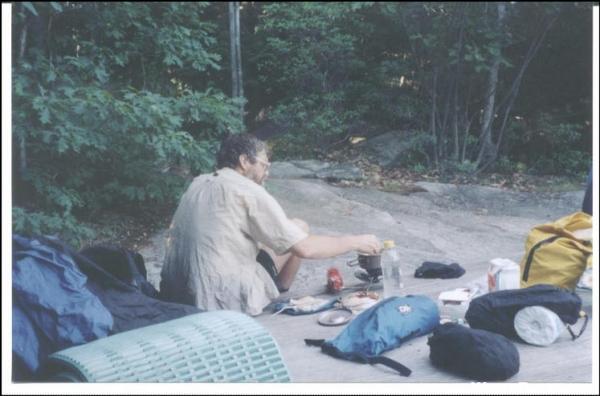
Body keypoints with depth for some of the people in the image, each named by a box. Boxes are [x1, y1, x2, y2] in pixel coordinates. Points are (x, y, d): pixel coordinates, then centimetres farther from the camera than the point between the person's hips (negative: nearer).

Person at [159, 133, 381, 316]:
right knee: (299, 228, 8)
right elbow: (304, 249, -12)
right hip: (223, 300, -7)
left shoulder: (198, 184, 10)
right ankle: (279, 291, 26)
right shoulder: (249, 192, -11)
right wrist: (355, 242, 2)